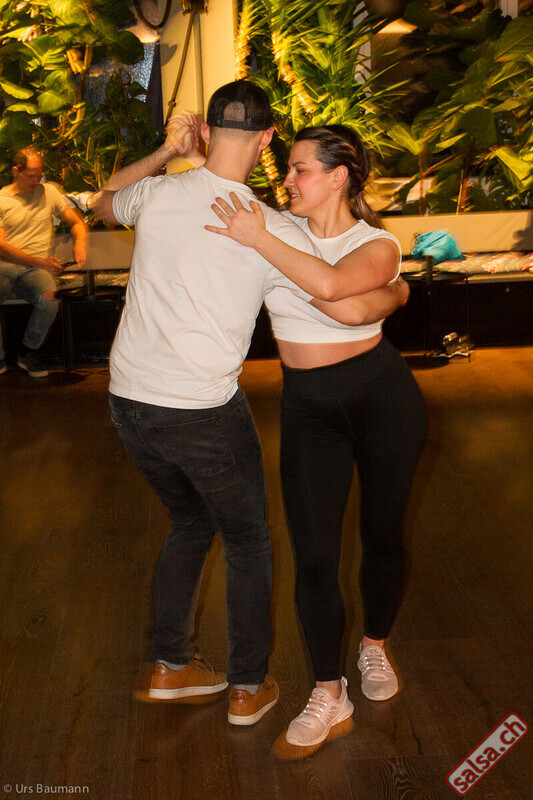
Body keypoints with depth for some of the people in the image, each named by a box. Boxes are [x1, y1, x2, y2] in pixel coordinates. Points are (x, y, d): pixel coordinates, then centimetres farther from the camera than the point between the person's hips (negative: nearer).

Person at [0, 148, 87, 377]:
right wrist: (38, 261, -20)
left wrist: (80, 241, -7)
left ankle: (28, 353, -8)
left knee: (49, 298, -34)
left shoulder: (48, 192, 12)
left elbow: (77, 222, 18)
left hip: (35, 270, 1)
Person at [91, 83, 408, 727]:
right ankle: (248, 688, 26)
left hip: (129, 400, 5)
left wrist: (166, 152, 19)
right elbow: (351, 310, -12)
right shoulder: (274, 232, -13)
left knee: (191, 520, 26)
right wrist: (396, 291, 9)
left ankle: (170, 667, 35)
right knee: (246, 541, 16)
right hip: (204, 412, -5)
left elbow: (104, 202, 23)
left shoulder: (158, 194, -1)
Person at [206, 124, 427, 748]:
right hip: (307, 408, 2)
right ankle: (328, 694, 14)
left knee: (382, 534, 12)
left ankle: (374, 646, 39)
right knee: (313, 554, -3)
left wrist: (257, 239, -28)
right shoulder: (279, 229, 1)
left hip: (382, 397, -2)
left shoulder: (377, 246, -9)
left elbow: (329, 283, -35)